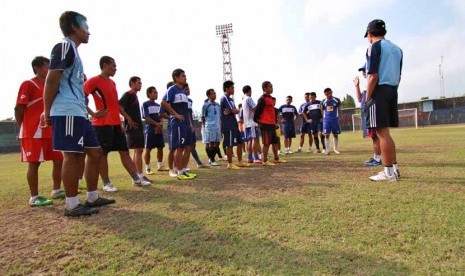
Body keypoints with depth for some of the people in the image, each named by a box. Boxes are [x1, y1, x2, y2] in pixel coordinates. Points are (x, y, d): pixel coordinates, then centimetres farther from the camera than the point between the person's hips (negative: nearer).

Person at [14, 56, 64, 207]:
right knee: (34, 163, -3)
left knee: (59, 160, 9)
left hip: (50, 132, 8)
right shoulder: (28, 84, -6)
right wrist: (23, 130, -8)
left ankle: (56, 191, 22)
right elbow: (18, 109, -9)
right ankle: (34, 198, 5)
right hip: (33, 133, -8)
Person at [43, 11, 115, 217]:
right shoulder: (64, 47, -5)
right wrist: (47, 112, -14)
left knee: (95, 152, 10)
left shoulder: (73, 50, 25)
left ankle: (92, 197, 19)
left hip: (79, 113, 10)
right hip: (68, 113, -10)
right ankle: (72, 205, 4)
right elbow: (52, 80, -14)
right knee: (72, 156, -6)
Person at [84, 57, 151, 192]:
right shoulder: (94, 81, -7)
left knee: (125, 151, 8)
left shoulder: (112, 83, 18)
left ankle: (136, 179, 14)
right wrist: (93, 114, -14)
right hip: (102, 124, -8)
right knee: (103, 154, 1)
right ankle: (106, 183, 12)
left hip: (116, 124, 8)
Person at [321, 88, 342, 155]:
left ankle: (335, 148, 24)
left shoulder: (337, 100, -2)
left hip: (335, 119, 0)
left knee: (335, 134, 8)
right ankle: (327, 150, 0)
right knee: (327, 135, -4)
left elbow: (338, 108, 12)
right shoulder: (323, 102, 1)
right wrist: (324, 117, 6)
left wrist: (335, 115, 12)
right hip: (326, 120, 0)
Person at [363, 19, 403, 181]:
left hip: (379, 90, -8)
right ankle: (394, 169, 17)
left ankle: (388, 173, -3)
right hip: (393, 91, 8)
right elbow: (398, 76, 17)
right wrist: (392, 91, 21)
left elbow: (373, 76, -14)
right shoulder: (396, 49, 19)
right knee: (385, 132, 13)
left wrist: (367, 98, -11)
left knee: (382, 132, -6)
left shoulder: (375, 47, -5)